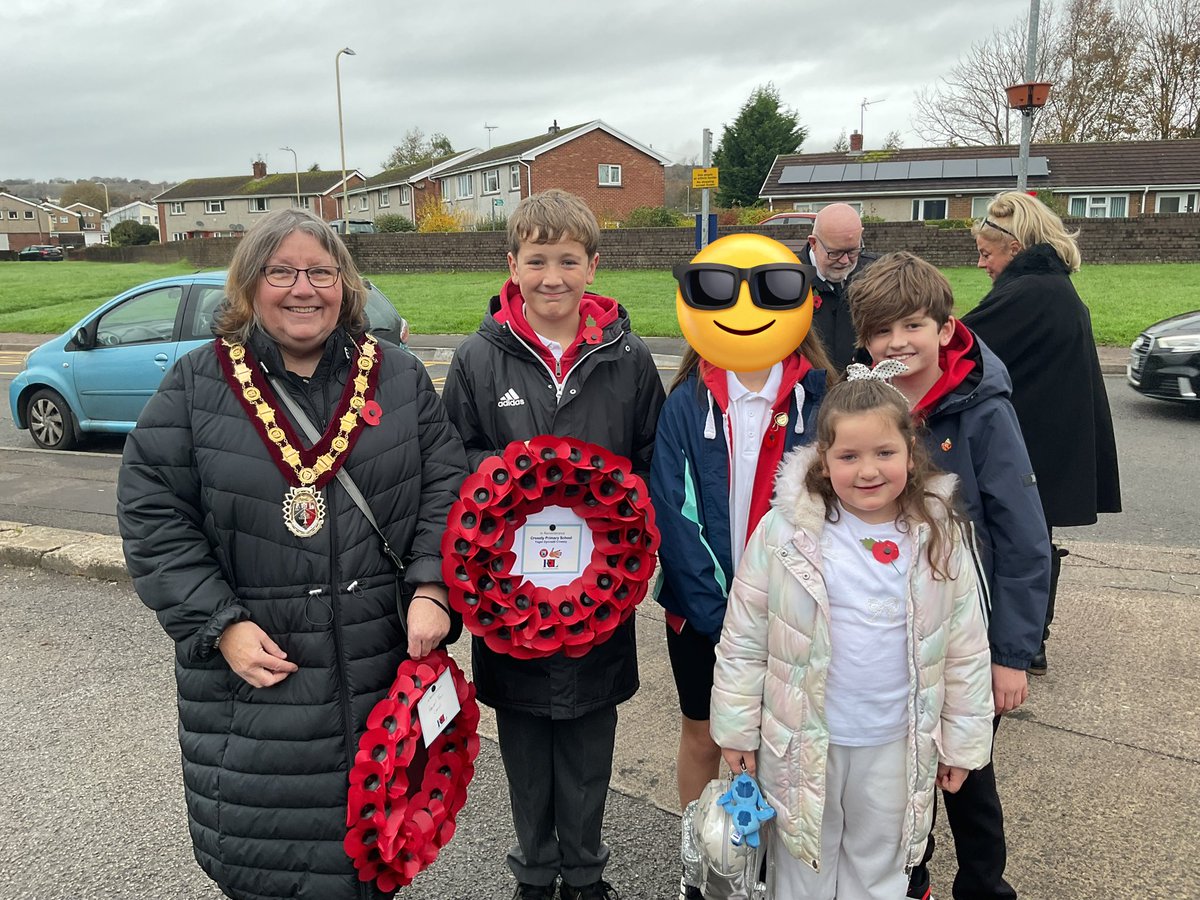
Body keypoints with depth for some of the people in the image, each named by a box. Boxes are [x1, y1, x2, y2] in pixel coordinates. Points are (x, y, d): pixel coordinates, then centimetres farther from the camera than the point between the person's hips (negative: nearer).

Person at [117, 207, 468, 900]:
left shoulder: (399, 377, 4)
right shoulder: (196, 385, 0)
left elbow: (445, 484, 2)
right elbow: (153, 516, -3)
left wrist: (431, 589, -12)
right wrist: (221, 625, -11)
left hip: (381, 665, 1)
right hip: (250, 663, -1)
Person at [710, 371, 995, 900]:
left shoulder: (940, 540, -9)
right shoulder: (784, 532, -15)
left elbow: (966, 652, 1)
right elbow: (742, 641, -8)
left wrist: (964, 741, 5)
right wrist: (736, 728, -4)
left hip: (896, 746, 2)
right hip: (800, 740, -1)